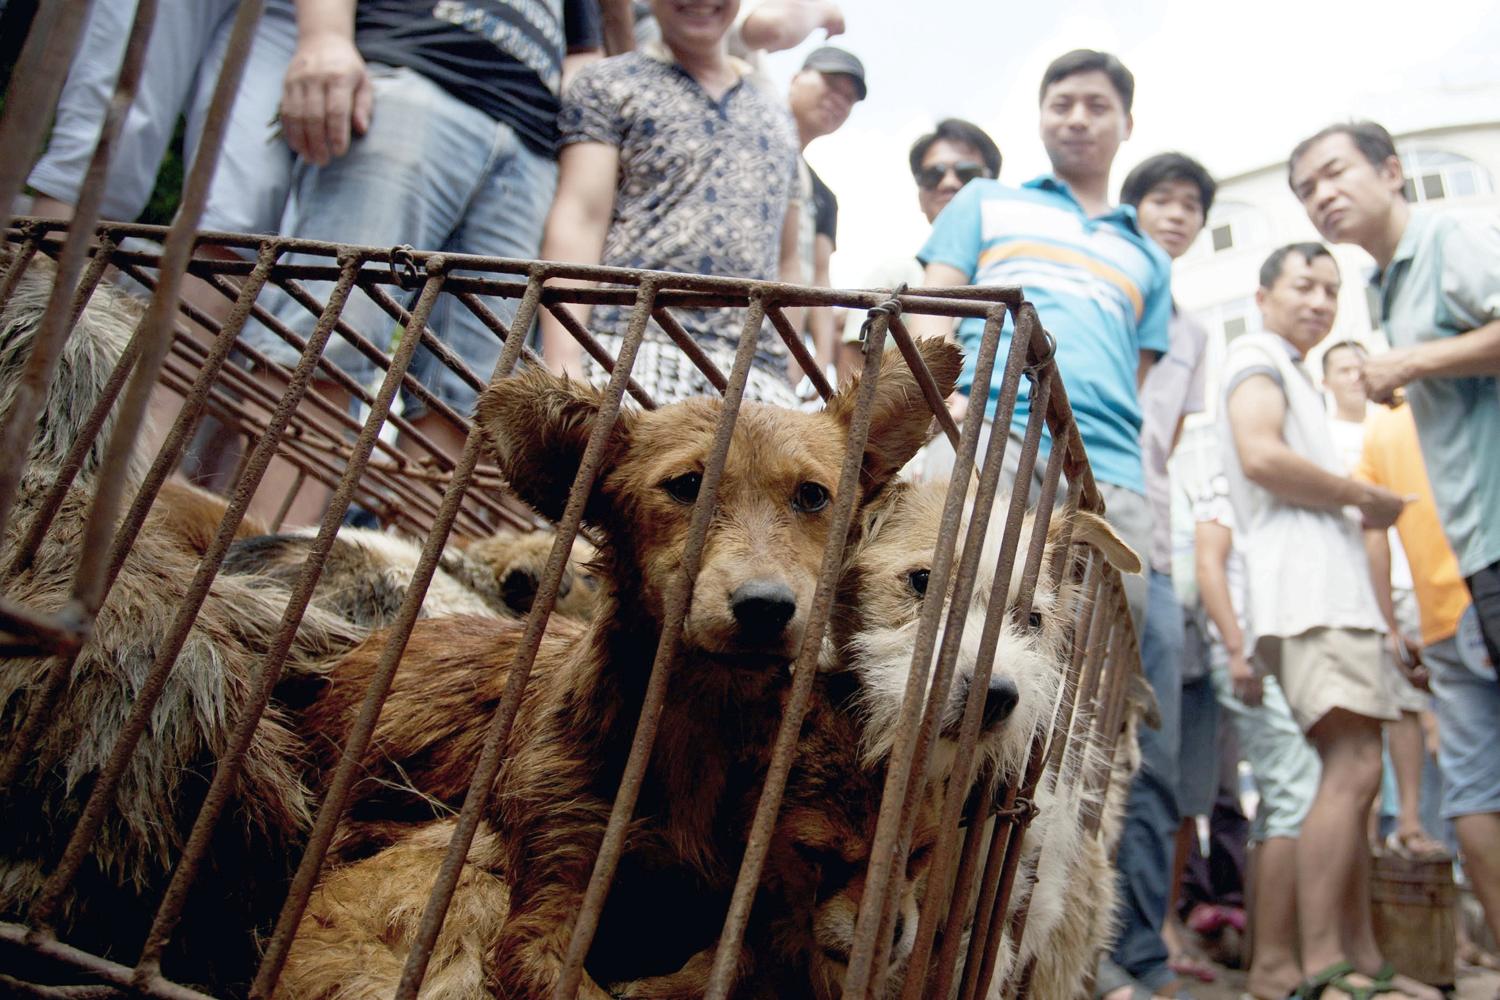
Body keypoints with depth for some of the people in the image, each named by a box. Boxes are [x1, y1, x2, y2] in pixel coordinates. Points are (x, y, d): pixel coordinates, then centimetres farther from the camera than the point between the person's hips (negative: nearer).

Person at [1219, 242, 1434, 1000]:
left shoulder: (1291, 376, 31)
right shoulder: (1257, 356, 2)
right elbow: (1260, 456, -17)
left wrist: (1356, 510, 11)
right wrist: (1367, 499, -7)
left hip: (1331, 588, 10)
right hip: (1307, 591, -10)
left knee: (1352, 774, 7)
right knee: (1354, 766, -19)